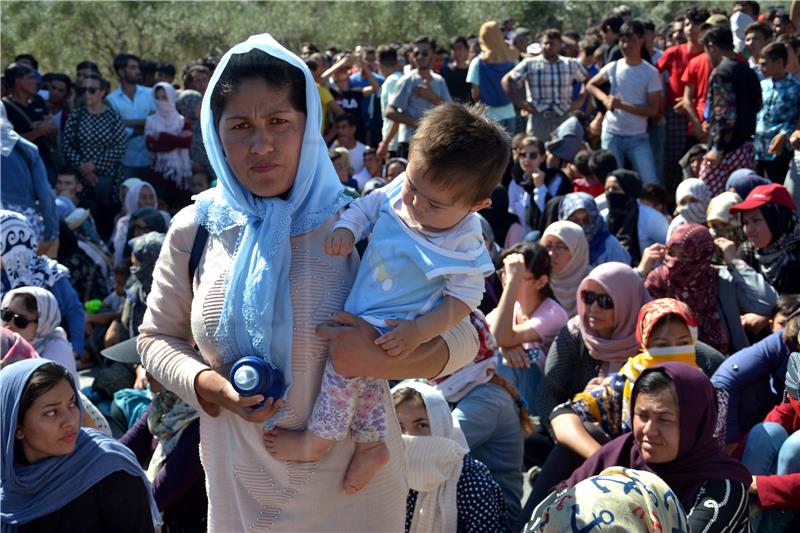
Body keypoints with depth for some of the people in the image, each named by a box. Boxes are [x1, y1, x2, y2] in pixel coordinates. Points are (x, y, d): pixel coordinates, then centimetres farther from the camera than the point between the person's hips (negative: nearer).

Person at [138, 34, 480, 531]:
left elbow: (463, 335, -8)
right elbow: (157, 337, 6)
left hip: (356, 487, -1)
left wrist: (385, 360, -27)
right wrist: (209, 386, -14)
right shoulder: (195, 229, -6)